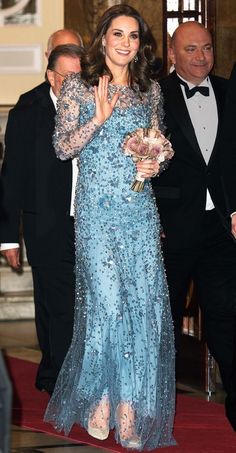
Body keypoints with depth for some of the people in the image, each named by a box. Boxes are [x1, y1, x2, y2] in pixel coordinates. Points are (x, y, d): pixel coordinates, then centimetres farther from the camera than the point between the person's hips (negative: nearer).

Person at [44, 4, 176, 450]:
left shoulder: (150, 89, 12)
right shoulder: (78, 86, 2)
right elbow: (62, 147, -3)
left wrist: (155, 162, 0)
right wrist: (98, 118, -16)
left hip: (140, 208, 4)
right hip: (97, 208, -3)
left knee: (145, 300, -4)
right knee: (106, 299, -9)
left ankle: (131, 403, 4)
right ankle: (99, 398, 6)